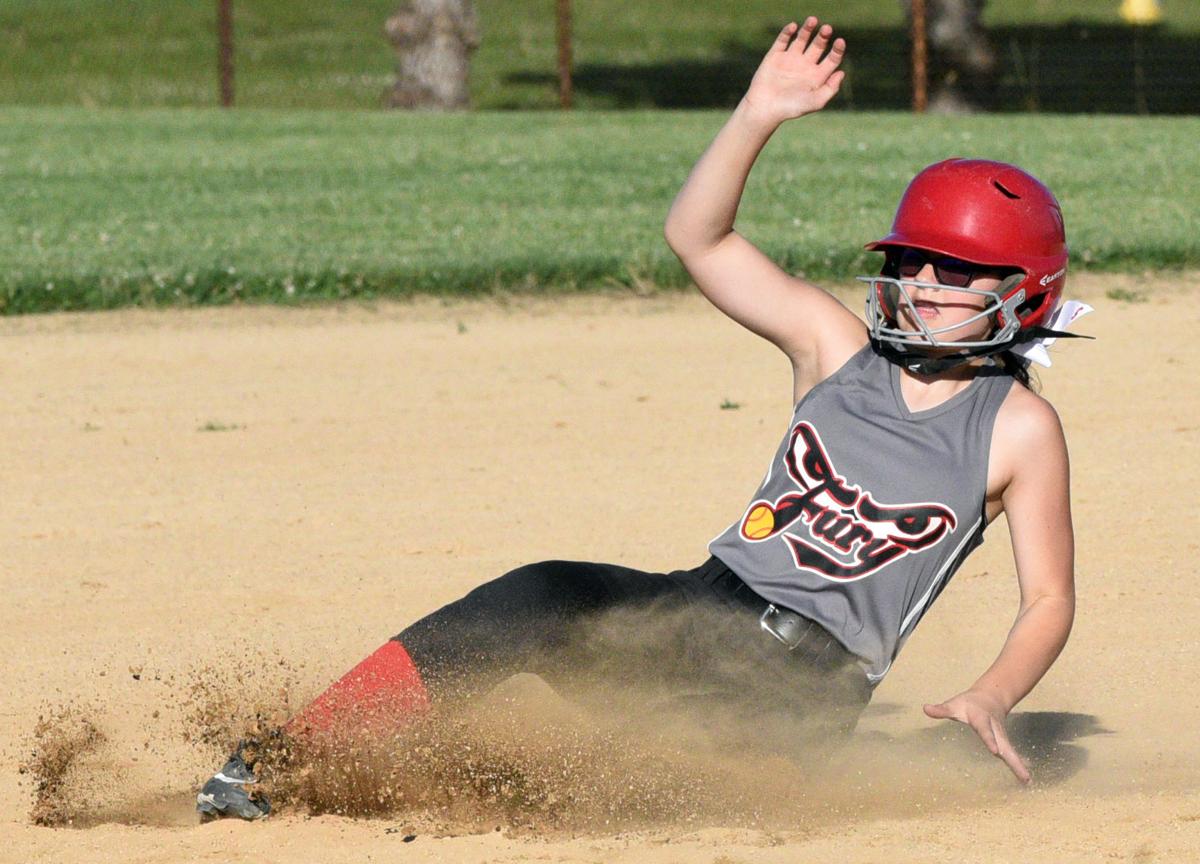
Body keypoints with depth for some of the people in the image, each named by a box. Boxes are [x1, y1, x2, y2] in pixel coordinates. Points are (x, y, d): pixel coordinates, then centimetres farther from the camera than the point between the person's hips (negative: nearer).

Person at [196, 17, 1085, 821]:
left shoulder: (1019, 429, 3)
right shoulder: (836, 347, 13)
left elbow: (1049, 600, 2)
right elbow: (697, 237, 8)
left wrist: (990, 699, -17)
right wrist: (758, 117, -6)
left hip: (808, 678, 0)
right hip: (704, 603, 0)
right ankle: (279, 763, -32)